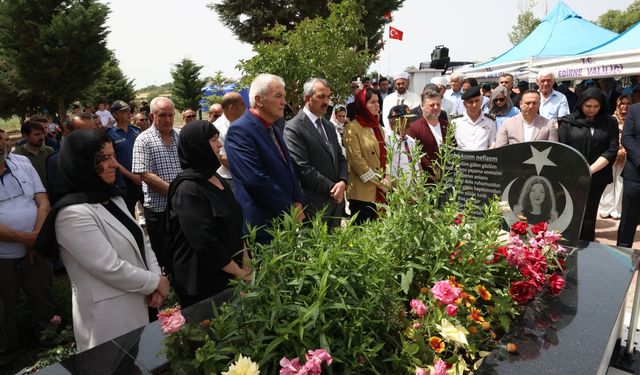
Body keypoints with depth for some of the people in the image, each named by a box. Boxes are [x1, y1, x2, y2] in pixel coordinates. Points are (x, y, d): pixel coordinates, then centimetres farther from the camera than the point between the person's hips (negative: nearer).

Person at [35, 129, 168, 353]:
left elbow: (139, 242, 8)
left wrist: (156, 277, -6)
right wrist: (156, 283, -13)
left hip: (137, 302, 8)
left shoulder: (111, 198, 7)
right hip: (108, 314, -8)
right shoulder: (73, 214, -22)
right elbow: (110, 268, -24)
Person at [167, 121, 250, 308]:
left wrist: (246, 264, 5)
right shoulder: (188, 189, -18)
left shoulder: (216, 178, 7)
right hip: (203, 281, -7)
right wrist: (240, 273, -15)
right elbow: (204, 242, -22)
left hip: (229, 275, 7)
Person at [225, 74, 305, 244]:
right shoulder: (240, 130, -15)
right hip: (262, 226, -8)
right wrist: (291, 208, -14)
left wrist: (298, 203, 0)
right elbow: (256, 180, -23)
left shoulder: (274, 129, 13)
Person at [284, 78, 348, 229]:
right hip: (315, 205, -7)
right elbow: (303, 168, -17)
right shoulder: (293, 127, -11)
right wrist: (332, 188, -13)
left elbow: (340, 158, 14)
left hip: (336, 201, 7)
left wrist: (343, 182, -5)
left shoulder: (328, 126, 16)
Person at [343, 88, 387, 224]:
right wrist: (378, 181, -12)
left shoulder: (378, 127, 17)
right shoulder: (352, 128, -6)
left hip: (380, 192, 7)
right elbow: (356, 159, -13)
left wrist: (385, 179, 1)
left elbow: (384, 156, 17)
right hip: (362, 192, -6)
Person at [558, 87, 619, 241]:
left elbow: (611, 150, -2)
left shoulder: (610, 123, 6)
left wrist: (590, 170, -13)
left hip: (597, 177, 2)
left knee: (588, 215, 7)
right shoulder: (568, 121, 1)